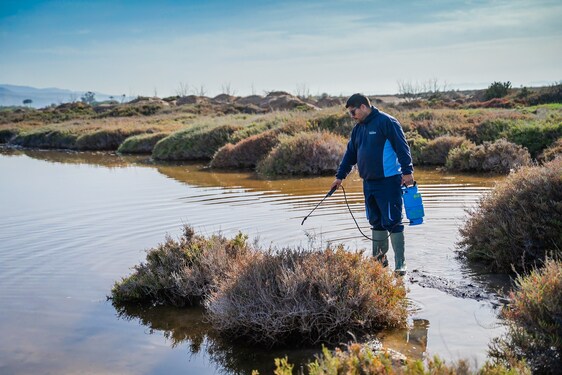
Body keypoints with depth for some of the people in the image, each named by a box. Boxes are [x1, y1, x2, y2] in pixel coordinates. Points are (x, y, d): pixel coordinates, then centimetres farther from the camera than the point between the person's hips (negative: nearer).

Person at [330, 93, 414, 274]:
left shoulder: (386, 122, -10)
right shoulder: (358, 129, 15)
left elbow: (402, 147, -15)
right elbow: (350, 154, 20)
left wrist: (407, 171, -21)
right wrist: (339, 176, 20)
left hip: (389, 181, -8)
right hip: (369, 183, 8)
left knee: (393, 222, -5)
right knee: (376, 222, 13)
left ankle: (400, 264, 1)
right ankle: (379, 258, 23)